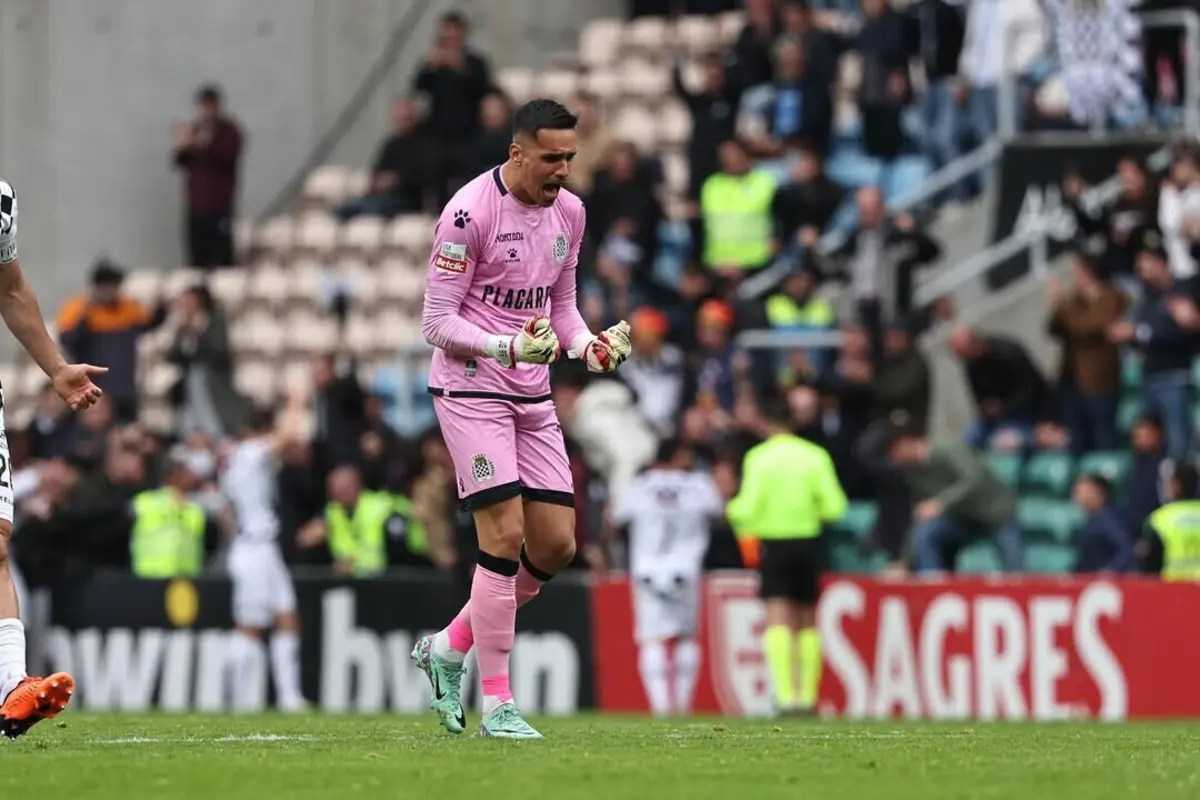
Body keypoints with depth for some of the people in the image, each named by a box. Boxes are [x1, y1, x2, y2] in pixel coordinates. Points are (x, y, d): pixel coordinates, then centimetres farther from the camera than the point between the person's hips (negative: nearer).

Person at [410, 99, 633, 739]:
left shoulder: (568, 212, 7)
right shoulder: (470, 212, -15)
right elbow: (436, 321, -13)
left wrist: (588, 344, -2)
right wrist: (510, 346, -27)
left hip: (532, 396, 7)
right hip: (469, 389, -7)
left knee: (556, 546, 3)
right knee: (505, 537, -13)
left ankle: (448, 648, 22)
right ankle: (496, 704, -5)